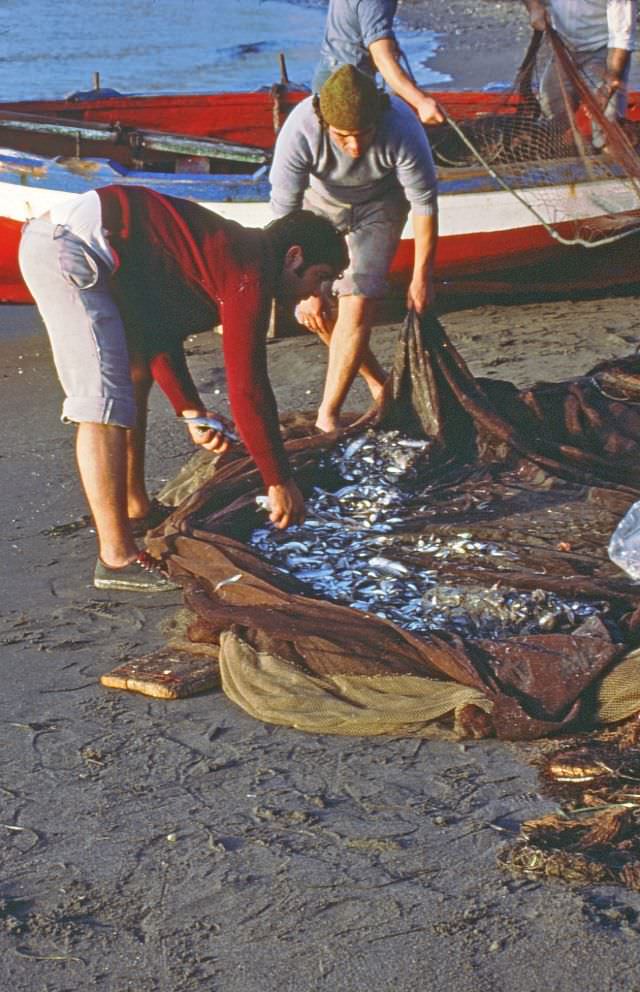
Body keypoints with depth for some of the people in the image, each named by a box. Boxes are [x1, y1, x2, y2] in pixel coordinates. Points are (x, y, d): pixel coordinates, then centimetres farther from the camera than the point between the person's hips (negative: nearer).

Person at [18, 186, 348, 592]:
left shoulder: (231, 251, 19)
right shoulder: (252, 273, -10)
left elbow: (161, 334, 22)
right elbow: (247, 388, -13)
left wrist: (192, 411, 14)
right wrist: (279, 482, -6)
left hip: (56, 235, 11)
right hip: (71, 245, -11)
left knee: (137, 373, 21)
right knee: (105, 402, -12)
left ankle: (134, 507, 30)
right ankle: (117, 557, -10)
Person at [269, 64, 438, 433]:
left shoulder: (402, 129, -36)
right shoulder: (300, 130, -37)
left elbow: (424, 203, -21)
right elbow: (284, 212, -30)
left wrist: (422, 277, -13)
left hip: (379, 205, -1)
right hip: (319, 202, 1)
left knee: (358, 306, -15)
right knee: (312, 311, -3)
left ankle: (328, 416, -2)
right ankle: (378, 382, 20)